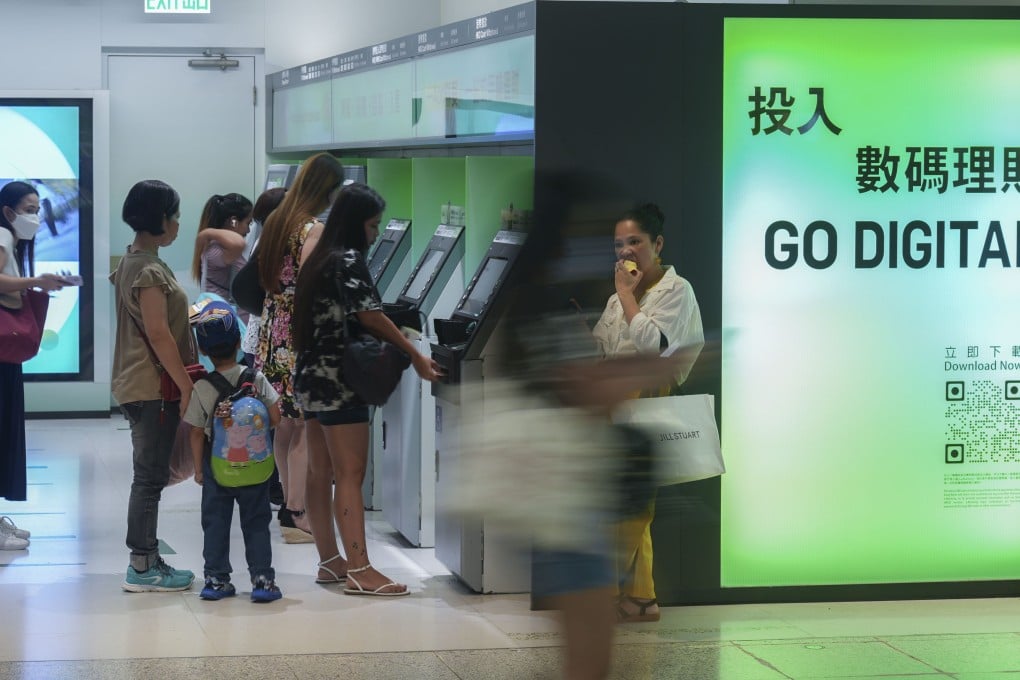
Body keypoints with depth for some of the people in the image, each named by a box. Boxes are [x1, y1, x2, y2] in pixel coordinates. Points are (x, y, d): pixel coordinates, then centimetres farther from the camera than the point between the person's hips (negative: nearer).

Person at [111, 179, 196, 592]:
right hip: (154, 387, -10)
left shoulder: (133, 262, 15)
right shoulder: (150, 271, -16)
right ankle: (142, 569, -1)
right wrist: (187, 385, -17)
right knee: (150, 476, -5)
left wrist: (182, 380, 21)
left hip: (139, 385, 10)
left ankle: (147, 560, 17)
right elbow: (159, 334, -20)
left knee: (151, 475, 13)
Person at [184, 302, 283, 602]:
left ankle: (216, 579, 12)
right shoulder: (256, 378, -10)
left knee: (215, 522, 10)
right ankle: (262, 579, 3)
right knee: (256, 521, 7)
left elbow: (197, 433, -7)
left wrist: (198, 468, 3)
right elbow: (275, 418, -9)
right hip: (254, 462, 0)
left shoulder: (200, 387, -11)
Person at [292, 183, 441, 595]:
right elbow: (370, 316, -20)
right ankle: (359, 571, -14)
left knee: (321, 473, 11)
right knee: (350, 475, -11)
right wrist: (415, 356, -17)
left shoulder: (318, 256, 14)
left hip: (311, 377, 10)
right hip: (337, 380, -10)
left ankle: (329, 562, 17)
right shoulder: (349, 260, -14)